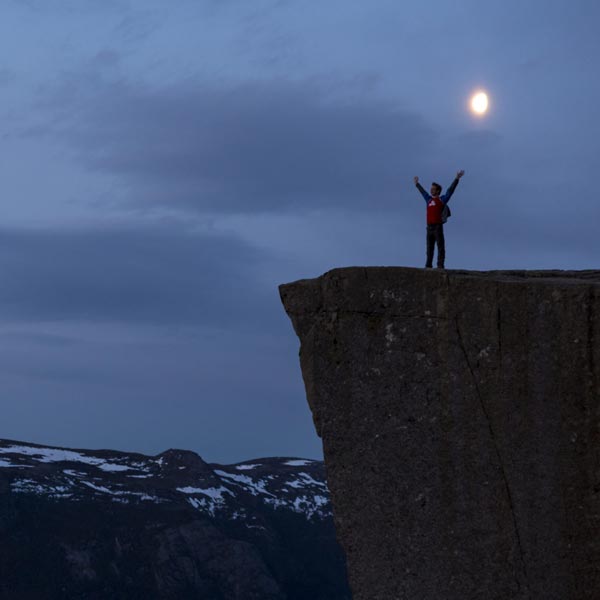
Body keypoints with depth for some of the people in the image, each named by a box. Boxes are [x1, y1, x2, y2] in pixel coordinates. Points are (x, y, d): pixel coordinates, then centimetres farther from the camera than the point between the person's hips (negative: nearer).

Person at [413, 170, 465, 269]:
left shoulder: (442, 199, 6)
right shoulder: (429, 199, 20)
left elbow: (451, 190, 1)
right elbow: (422, 191, 37)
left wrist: (457, 178, -3)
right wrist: (417, 184, 51)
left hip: (438, 226, -6)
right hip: (429, 227, 6)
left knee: (440, 246, -6)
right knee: (429, 247, 5)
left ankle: (440, 265, -9)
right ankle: (428, 265, 6)